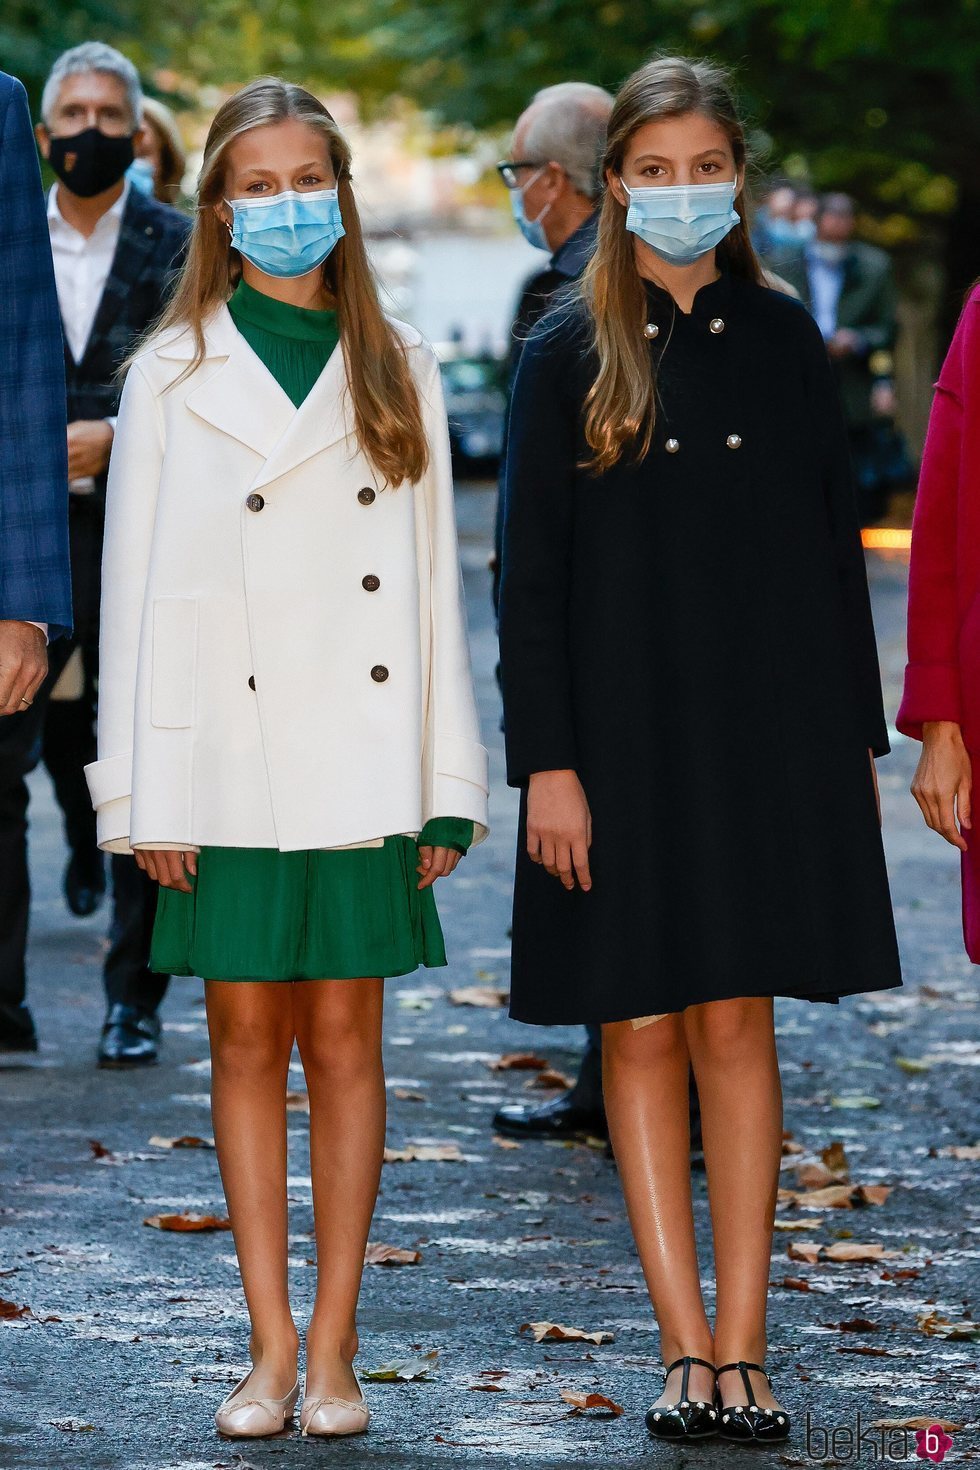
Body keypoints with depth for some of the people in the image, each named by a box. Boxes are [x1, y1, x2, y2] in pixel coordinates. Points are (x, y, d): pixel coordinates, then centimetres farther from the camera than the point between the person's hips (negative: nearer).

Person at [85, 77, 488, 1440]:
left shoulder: (398, 372, 8)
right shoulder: (174, 376, 3)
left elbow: (434, 580, 7)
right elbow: (137, 591, 2)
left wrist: (447, 785, 2)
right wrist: (143, 791, -4)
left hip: (362, 762, 1)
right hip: (229, 760, -1)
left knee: (346, 1037, 3)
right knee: (246, 1037, 3)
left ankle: (334, 1347, 9)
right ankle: (271, 1345, 10)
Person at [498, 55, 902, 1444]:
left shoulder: (783, 342, 7)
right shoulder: (568, 355, 1)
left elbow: (836, 547, 9)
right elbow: (528, 573, -1)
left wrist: (857, 738, 6)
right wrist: (546, 760, -8)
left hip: (767, 729, 1)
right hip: (621, 733, -1)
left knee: (735, 1019, 0)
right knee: (641, 1029, 2)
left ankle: (739, 1345, 3)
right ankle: (691, 1347, 7)